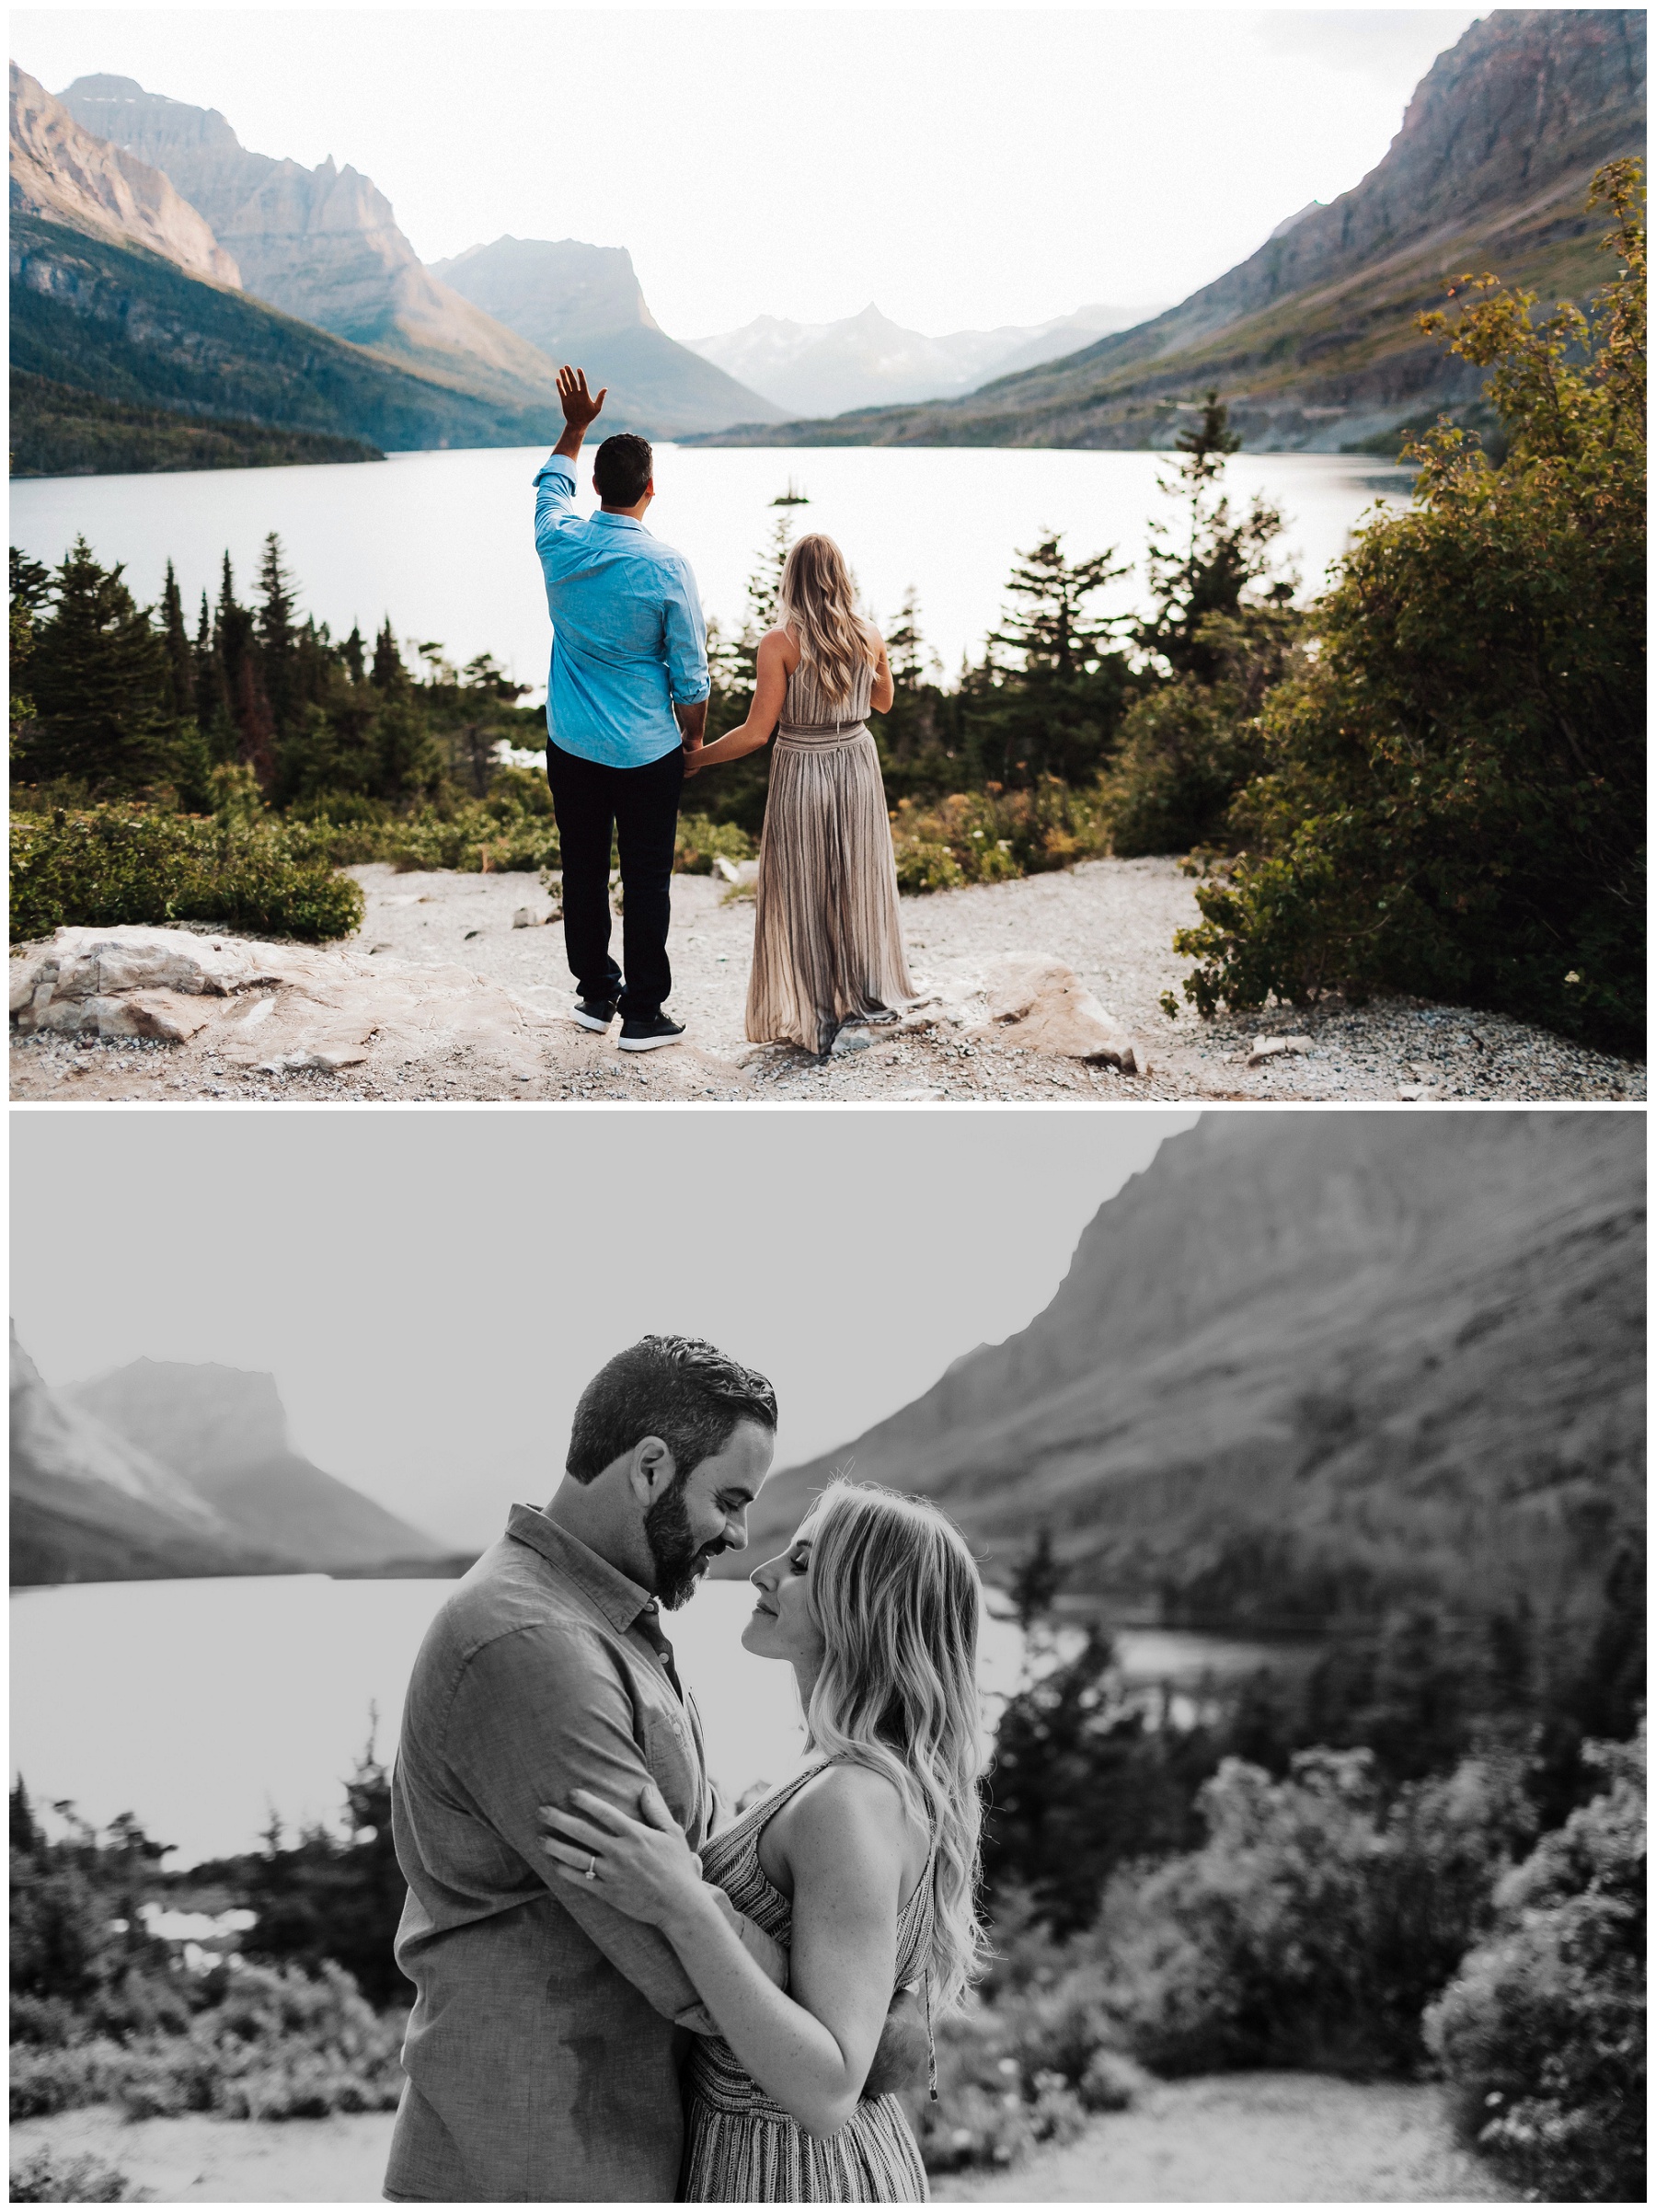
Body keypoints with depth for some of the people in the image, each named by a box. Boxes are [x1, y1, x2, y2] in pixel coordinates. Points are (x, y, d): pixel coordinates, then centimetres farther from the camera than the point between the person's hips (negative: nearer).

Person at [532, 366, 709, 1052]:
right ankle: (642, 1015, 10)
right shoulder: (666, 568, -16)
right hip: (645, 753, -4)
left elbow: (551, 486, 21)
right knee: (646, 881, 4)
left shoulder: (560, 544, -6)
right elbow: (690, 677, -10)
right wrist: (694, 742, 6)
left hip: (571, 746, 4)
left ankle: (594, 995, 27)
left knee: (584, 872, 15)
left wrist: (574, 426, 30)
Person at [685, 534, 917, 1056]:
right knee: (857, 883, 18)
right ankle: (866, 997, 29)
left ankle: (813, 1017, 11)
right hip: (858, 765, 4)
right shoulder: (870, 637, -4)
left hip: (802, 773, -4)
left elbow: (756, 732, -17)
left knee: (801, 894, 7)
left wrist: (696, 758, -5)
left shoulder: (780, 644, -17)